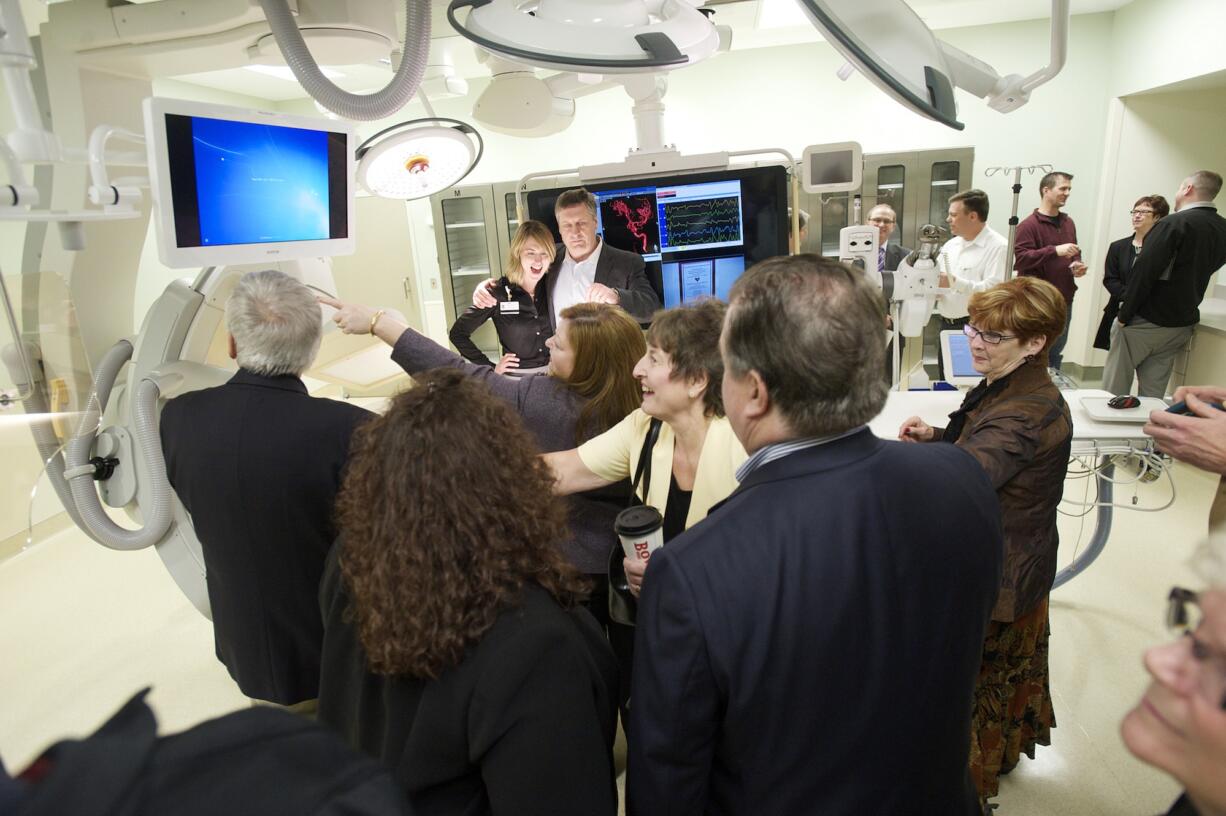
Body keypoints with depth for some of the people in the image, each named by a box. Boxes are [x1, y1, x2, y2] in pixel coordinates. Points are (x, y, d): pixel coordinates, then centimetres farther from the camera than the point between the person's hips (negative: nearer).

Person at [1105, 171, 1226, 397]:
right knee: (1153, 393, 12)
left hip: (1145, 322, -7)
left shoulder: (1174, 224, -16)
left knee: (1114, 389, 4)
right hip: (1183, 325, 7)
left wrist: (1124, 315, -15)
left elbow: (1145, 272, -19)